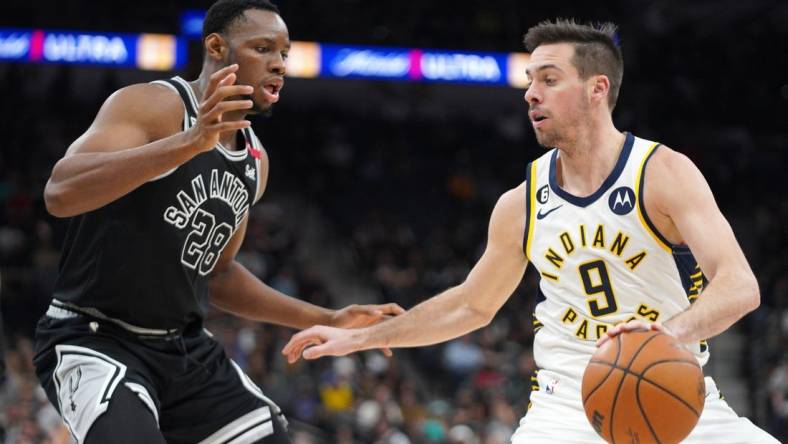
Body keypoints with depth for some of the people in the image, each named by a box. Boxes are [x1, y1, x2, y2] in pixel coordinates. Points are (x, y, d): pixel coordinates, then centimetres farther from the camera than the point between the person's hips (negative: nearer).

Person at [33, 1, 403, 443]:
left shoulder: (254, 159, 10)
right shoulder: (152, 105, -15)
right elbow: (59, 193, -32)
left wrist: (325, 320, 15)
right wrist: (187, 144, -42)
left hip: (187, 348, 9)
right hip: (95, 340, -8)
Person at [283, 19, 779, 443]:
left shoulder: (664, 173, -9)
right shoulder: (521, 205, 4)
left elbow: (740, 285, -21)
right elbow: (471, 305, 20)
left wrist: (673, 331, -42)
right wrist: (358, 338, 18)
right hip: (569, 399, 2)